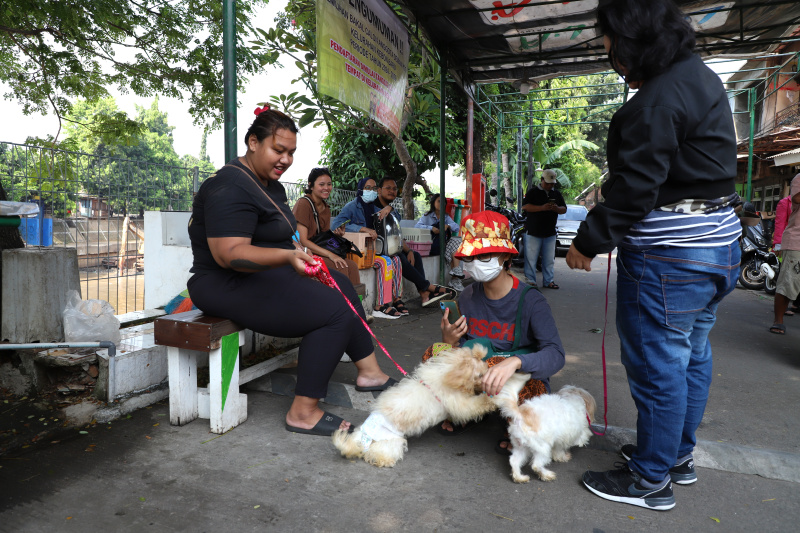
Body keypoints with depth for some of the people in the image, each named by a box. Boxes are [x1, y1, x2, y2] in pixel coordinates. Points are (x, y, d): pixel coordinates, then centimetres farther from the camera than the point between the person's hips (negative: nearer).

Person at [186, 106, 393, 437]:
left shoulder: (270, 184, 15)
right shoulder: (231, 187, -18)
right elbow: (229, 254, -29)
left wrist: (301, 254, 10)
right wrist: (287, 256, -40)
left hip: (269, 273, 11)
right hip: (228, 286, -10)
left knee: (341, 287, 10)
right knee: (335, 311, -22)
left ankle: (369, 372, 16)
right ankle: (303, 413, -16)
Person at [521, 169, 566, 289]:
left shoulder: (557, 194, 16)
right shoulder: (533, 192, 1)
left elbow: (564, 209, 17)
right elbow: (525, 207, -11)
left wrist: (556, 209, -7)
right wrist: (542, 208, -20)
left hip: (550, 233, 4)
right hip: (533, 232, -4)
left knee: (549, 259, 6)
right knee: (531, 258, -3)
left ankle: (548, 281, 15)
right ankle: (530, 281, 5)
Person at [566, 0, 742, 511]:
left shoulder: (657, 100, -20)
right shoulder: (702, 77, 14)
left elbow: (634, 188, -22)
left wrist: (589, 242, -10)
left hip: (668, 257, -11)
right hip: (719, 242, 11)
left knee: (657, 364, 2)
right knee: (692, 354, 20)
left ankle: (651, 479, 18)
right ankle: (679, 454, 38)